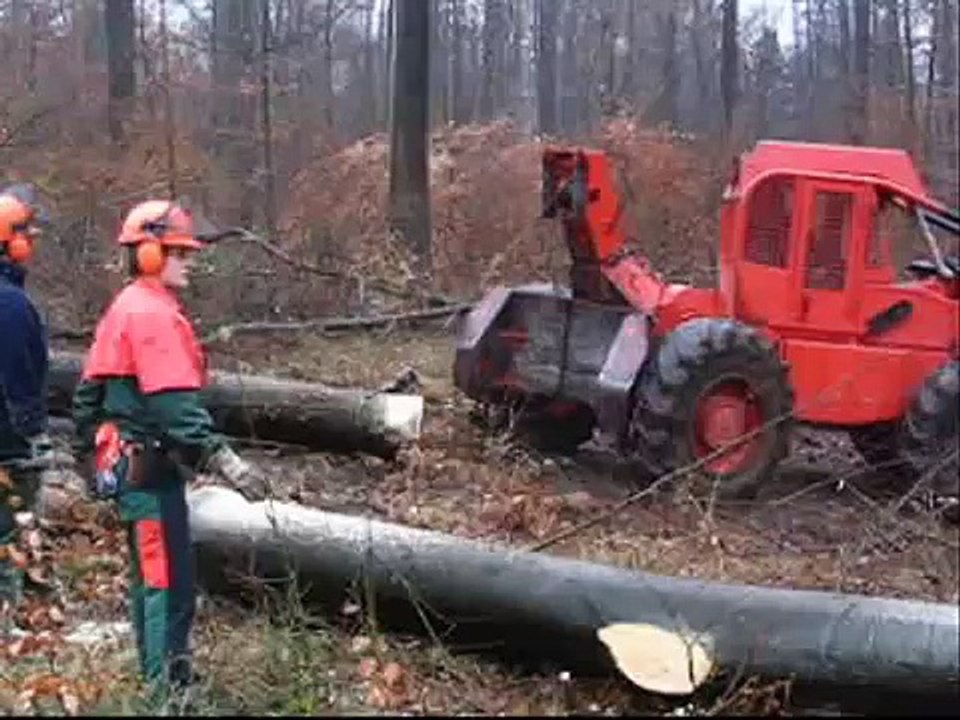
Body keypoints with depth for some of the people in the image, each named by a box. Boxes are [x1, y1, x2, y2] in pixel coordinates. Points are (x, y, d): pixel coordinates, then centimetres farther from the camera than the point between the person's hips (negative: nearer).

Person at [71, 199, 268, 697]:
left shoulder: (123, 308, 14)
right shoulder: (155, 314, -17)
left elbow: (88, 391, 18)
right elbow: (175, 406, -27)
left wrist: (88, 455, 25)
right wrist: (224, 462, -31)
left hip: (123, 465, 10)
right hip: (150, 469, -10)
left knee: (151, 576, 18)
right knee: (169, 582, -6)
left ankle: (159, 676, 29)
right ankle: (169, 686, -2)